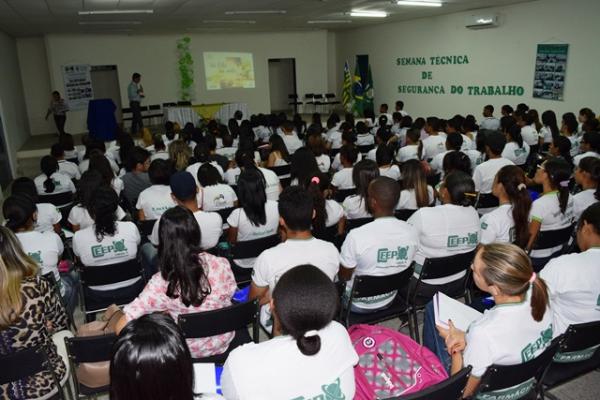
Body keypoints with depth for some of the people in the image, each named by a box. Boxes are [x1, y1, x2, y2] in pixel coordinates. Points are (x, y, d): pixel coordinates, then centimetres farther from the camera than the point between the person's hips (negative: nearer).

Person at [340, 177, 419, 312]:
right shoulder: (412, 232, -19)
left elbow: (344, 276, -17)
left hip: (357, 304, -4)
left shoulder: (357, 236, -34)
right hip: (389, 301, 5)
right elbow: (405, 267, 0)